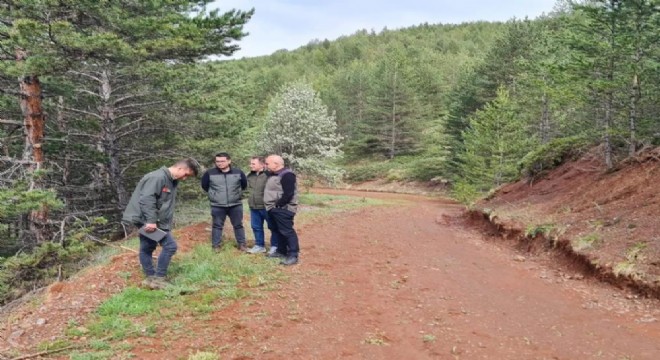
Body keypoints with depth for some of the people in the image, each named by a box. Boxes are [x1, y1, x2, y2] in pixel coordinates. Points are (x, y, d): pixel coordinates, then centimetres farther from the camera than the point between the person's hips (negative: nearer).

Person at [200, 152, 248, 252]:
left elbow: (244, 184, 14)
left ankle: (242, 244, 21)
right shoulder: (210, 173, -8)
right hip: (217, 206, -1)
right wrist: (213, 194, 10)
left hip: (235, 205, 1)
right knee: (217, 226, 7)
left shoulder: (238, 172, -3)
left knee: (238, 225, 10)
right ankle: (215, 246, 17)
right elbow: (204, 186, 9)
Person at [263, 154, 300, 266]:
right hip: (274, 209, 10)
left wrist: (278, 204, -19)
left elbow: (288, 193, -24)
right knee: (278, 231, 17)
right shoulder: (273, 174, 15)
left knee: (287, 231, -10)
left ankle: (293, 255, -9)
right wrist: (273, 206, 14)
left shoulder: (287, 175, -17)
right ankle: (281, 251, 28)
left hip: (283, 209, -10)